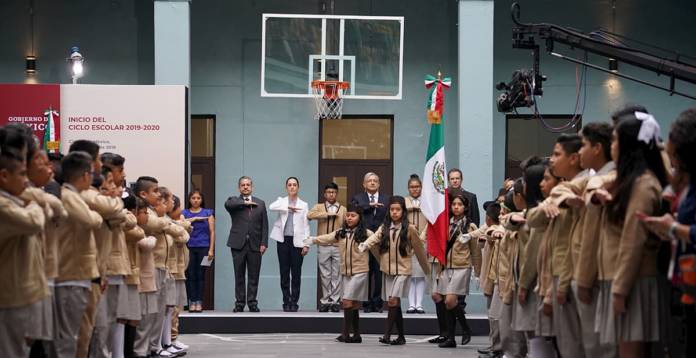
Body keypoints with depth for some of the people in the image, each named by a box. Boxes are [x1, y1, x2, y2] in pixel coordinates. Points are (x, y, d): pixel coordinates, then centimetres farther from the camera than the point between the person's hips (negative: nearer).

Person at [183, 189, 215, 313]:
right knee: (190, 275, -2)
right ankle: (192, 301, 1)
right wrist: (195, 219, -14)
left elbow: (212, 232, 5)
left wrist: (211, 249, -2)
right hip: (189, 247, 0)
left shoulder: (208, 213, 8)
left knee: (200, 275, 0)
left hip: (203, 247, 0)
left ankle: (199, 302, 3)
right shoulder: (185, 213, 10)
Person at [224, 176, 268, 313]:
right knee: (239, 276, 3)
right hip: (238, 244, -1)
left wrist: (263, 243, -2)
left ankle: (252, 302, 8)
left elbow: (264, 225, 8)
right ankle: (240, 302, 8)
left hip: (255, 244, 1)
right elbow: (228, 204, -20)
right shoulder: (234, 201, 6)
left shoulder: (260, 203, 12)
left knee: (254, 276, 2)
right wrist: (245, 202, -12)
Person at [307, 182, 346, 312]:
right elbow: (309, 215, -15)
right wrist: (327, 214, -17)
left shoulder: (343, 209, 8)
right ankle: (325, 301, 11)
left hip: (338, 246, 0)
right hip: (323, 246, 0)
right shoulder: (319, 207, 5)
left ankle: (335, 301, 7)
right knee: (325, 275, 4)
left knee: (337, 275, 2)